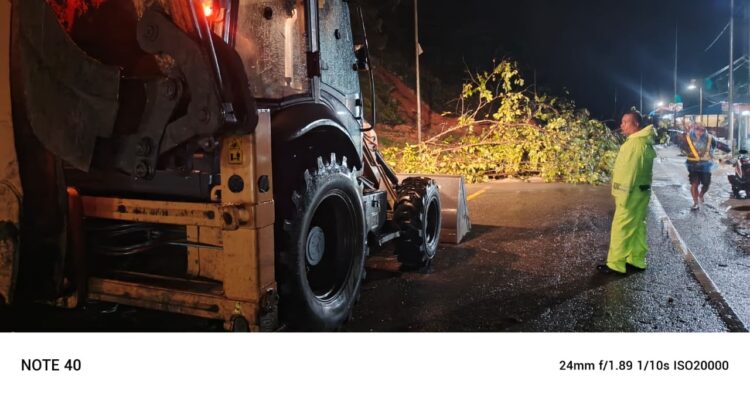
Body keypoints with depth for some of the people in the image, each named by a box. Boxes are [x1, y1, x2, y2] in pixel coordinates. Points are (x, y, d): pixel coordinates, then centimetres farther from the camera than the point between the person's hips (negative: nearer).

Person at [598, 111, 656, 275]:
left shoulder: (635, 143, -20)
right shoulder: (644, 141, 12)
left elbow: (630, 171, -23)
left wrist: (623, 195, -21)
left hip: (632, 193, -10)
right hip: (641, 191, 10)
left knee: (621, 228, -4)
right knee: (637, 227, 16)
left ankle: (616, 264, 2)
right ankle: (637, 260, 24)